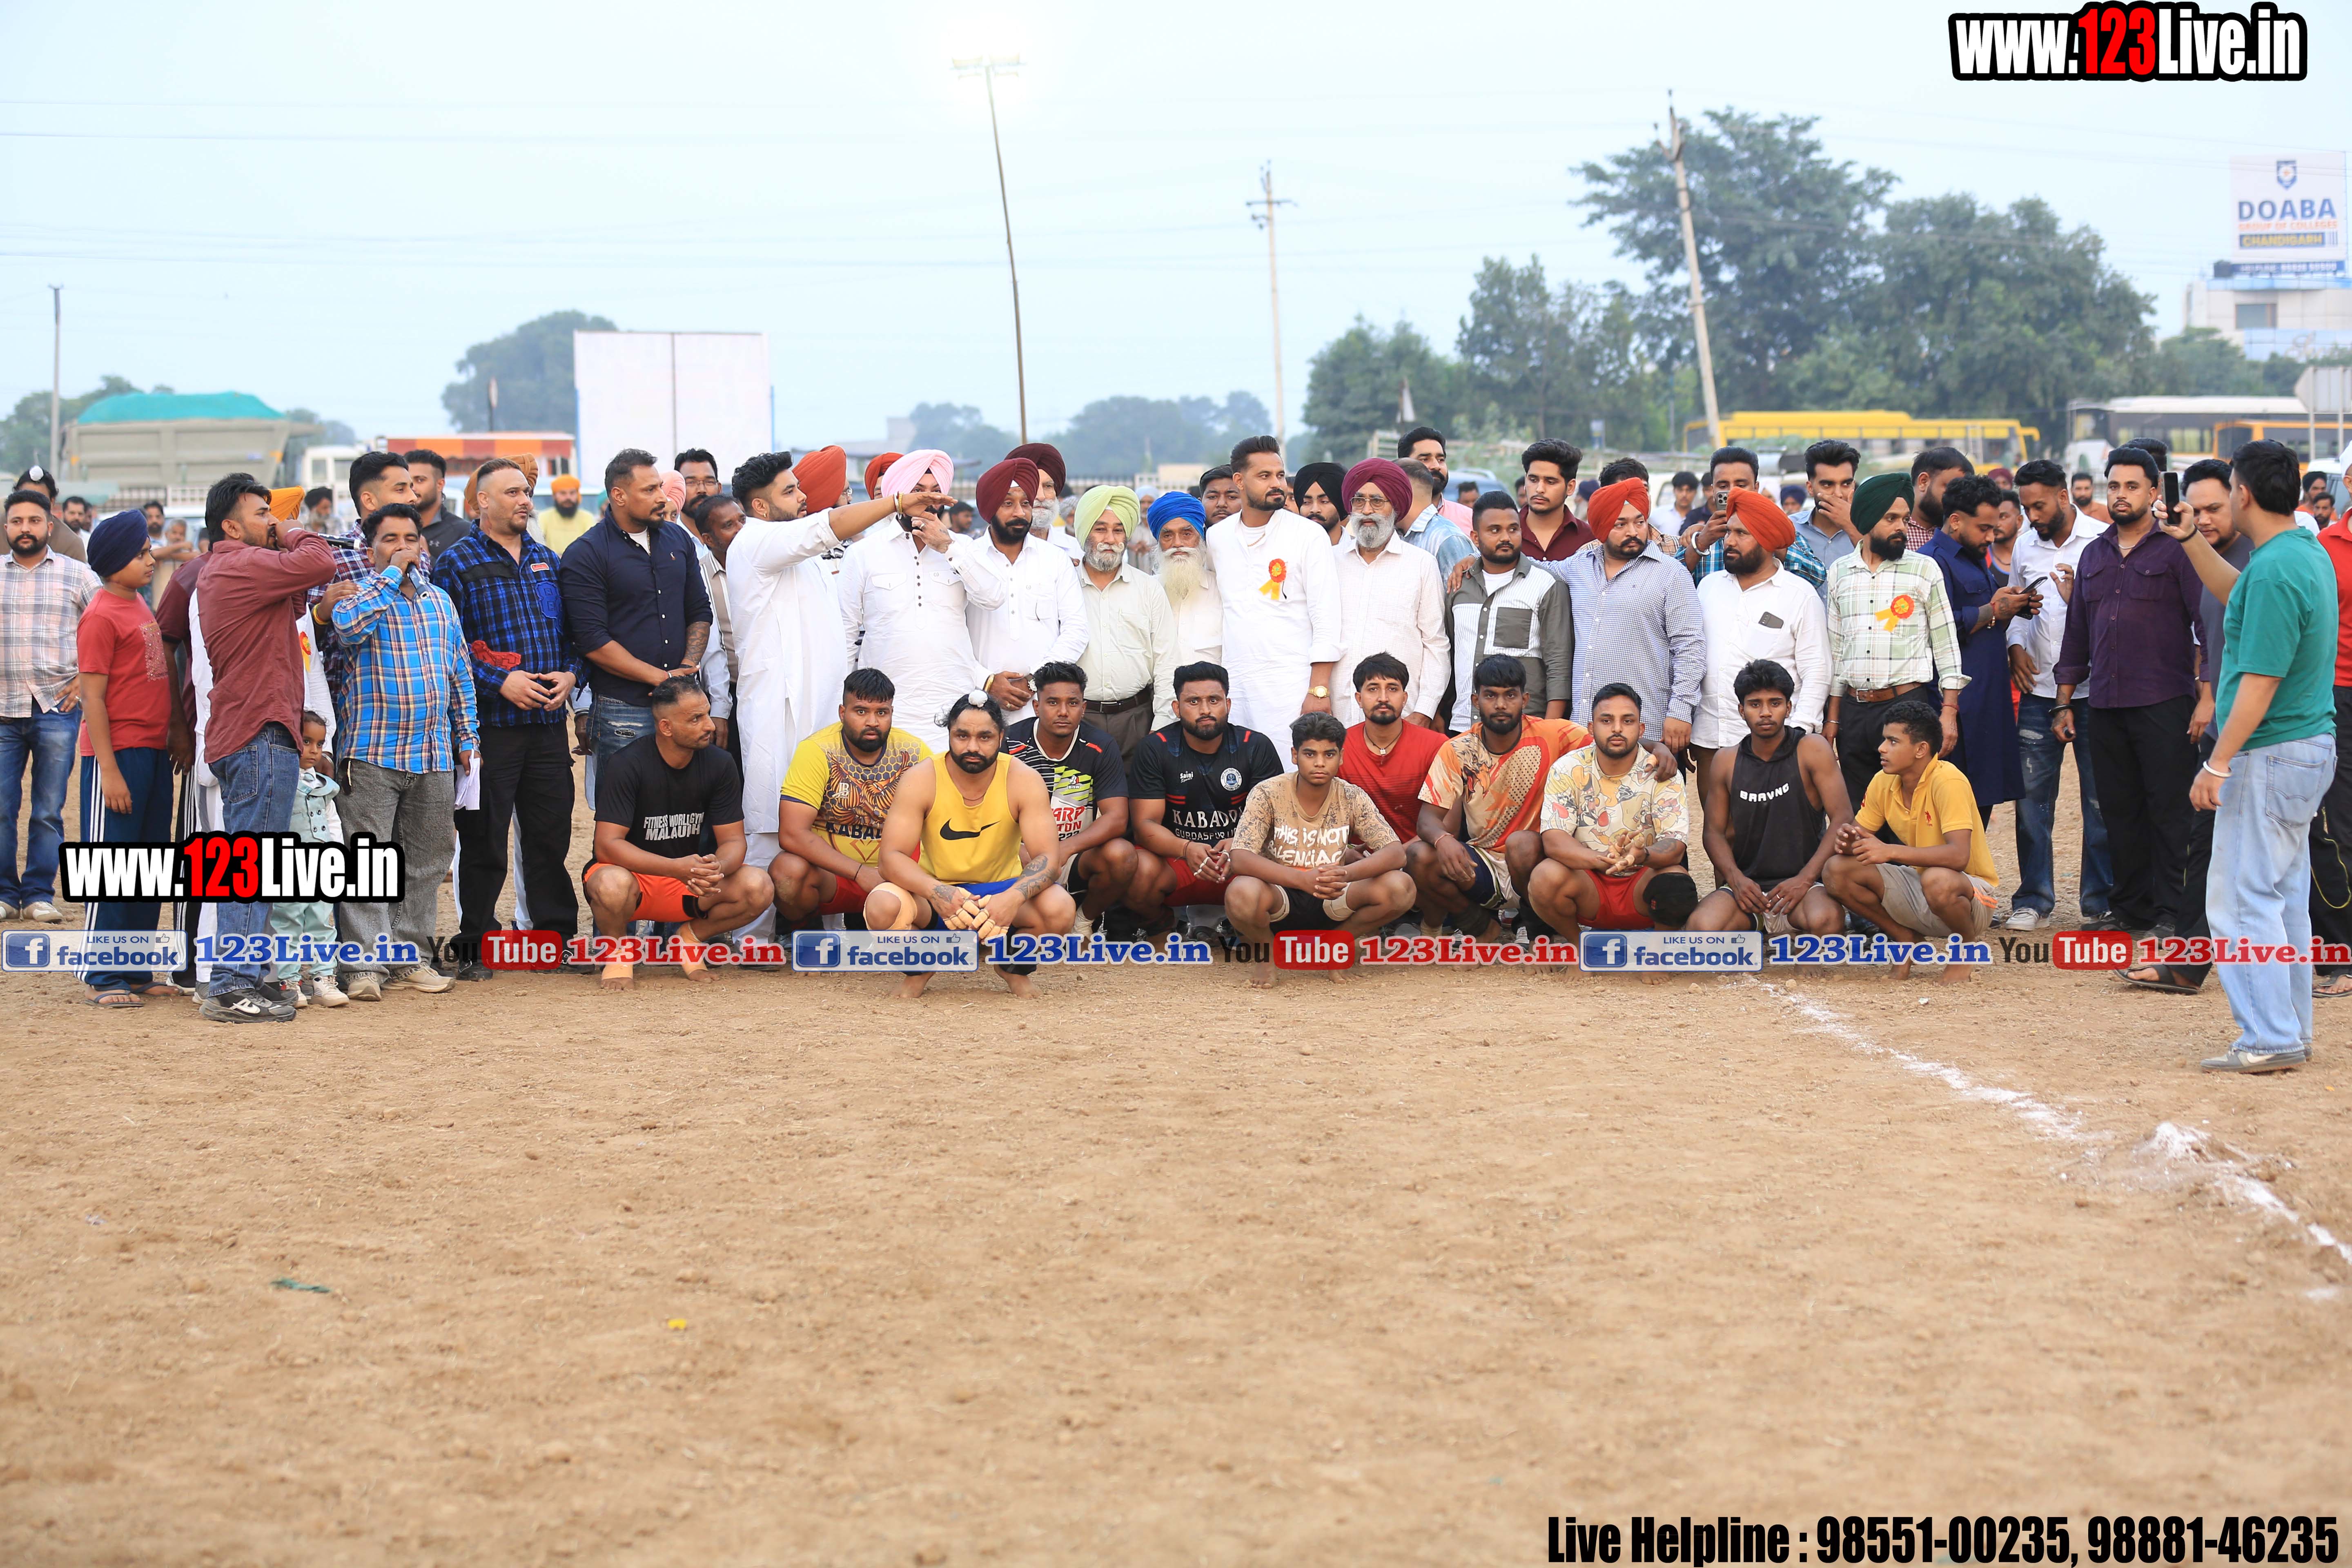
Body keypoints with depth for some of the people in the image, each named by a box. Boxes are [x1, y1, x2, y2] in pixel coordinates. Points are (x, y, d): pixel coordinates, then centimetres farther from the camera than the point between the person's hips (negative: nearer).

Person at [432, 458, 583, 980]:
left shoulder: (548, 561, 16)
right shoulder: (456, 563, -2)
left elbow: (574, 629, 18)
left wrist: (570, 673, 0)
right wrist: (500, 682, -16)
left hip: (549, 721, 5)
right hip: (490, 722, -5)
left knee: (550, 836, 8)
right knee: (484, 842, -1)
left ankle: (558, 935, 16)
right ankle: (474, 946, 8)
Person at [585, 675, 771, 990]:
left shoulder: (720, 764, -6)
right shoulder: (628, 764, -19)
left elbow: (733, 840, -5)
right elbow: (607, 845, -24)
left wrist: (717, 868, -31)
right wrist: (677, 868, -37)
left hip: (691, 880, 4)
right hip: (633, 872, -4)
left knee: (759, 887, -23)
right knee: (613, 886, -40)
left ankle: (691, 938, 6)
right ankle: (618, 954, -5)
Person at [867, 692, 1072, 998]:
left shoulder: (1023, 780, -12)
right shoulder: (921, 780, -13)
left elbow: (1047, 857, -19)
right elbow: (892, 856, -19)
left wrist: (1013, 898, -41)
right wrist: (937, 893, -40)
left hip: (1001, 894, 0)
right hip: (935, 893, 0)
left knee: (1060, 909, -31)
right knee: (882, 907, -33)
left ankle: (1015, 967, 5)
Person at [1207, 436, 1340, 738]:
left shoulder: (1309, 536, 0)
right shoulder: (1217, 537, 12)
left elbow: (1326, 620, -4)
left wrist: (1319, 690, -13)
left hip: (1293, 690, -4)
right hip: (1236, 689, 4)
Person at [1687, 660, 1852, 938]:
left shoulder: (1813, 751, -1)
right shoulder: (1726, 761, 9)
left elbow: (1843, 819, -6)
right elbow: (1714, 831, 10)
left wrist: (1804, 879, -16)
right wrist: (1736, 878, -10)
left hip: (1802, 881, -2)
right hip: (1746, 883, 2)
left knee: (1826, 920, -37)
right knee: (1701, 926, -31)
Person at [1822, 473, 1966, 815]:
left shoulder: (1924, 570, 1)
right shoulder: (1840, 573, 10)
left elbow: (1946, 644, 2)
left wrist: (1949, 712, -6)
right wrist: (1832, 718, 11)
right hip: (1854, 710, 3)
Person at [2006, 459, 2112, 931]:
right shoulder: (2025, 544, 11)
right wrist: (2015, 645, 5)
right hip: (2038, 688, 4)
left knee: (2100, 799, 2)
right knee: (2032, 797, 5)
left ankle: (2101, 900, 11)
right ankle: (2033, 898, 13)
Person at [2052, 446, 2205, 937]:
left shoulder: (2176, 550, -2)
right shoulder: (2094, 554, 16)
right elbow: (2077, 630, 20)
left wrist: (2207, 697, -13)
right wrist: (2065, 702, 16)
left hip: (2163, 706, -6)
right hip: (2105, 706, 6)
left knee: (2169, 811, -3)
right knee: (2120, 810, 9)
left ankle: (2172, 912, 1)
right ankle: (2130, 907, 17)